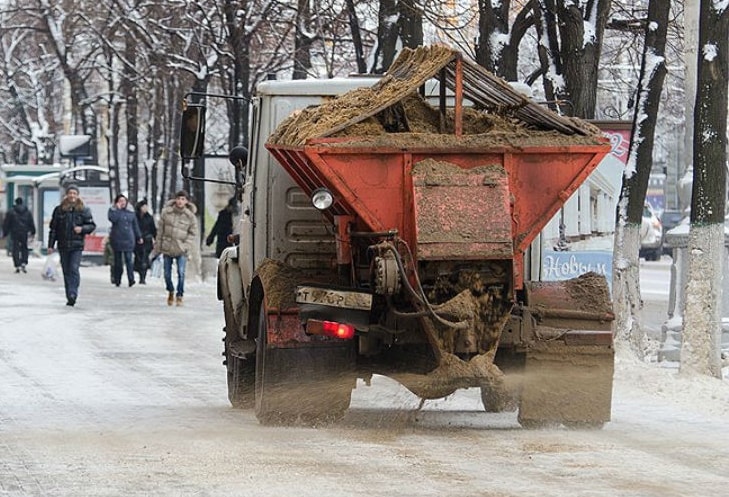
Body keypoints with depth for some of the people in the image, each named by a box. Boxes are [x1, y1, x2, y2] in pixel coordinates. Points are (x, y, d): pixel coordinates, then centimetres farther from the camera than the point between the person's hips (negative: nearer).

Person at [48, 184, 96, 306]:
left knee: (74, 269, -15)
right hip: (63, 245, 2)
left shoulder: (83, 210, 2)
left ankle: (73, 294, -18)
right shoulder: (59, 210, 5)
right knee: (66, 271, 5)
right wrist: (51, 245, 3)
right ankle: (70, 297, 10)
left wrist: (82, 229, -15)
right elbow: (53, 228, 7)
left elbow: (92, 225, 6)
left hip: (77, 245, -2)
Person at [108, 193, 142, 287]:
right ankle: (117, 280, 6)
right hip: (117, 240, -2)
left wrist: (139, 237, 21)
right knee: (118, 261, 0)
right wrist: (117, 209, -12)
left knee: (129, 260, -10)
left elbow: (135, 226, 22)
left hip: (128, 240, 2)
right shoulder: (113, 211, 5)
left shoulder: (131, 214, 16)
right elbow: (112, 218, -17)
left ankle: (131, 279, -16)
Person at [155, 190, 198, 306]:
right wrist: (158, 244, 6)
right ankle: (170, 291, 34)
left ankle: (179, 296, 0)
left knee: (181, 273, -14)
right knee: (167, 273, 8)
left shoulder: (190, 216, -4)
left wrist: (186, 245, -10)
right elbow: (160, 229, 6)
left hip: (181, 250, -2)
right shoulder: (166, 212, -1)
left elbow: (193, 233, 3)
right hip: (167, 248, 2)